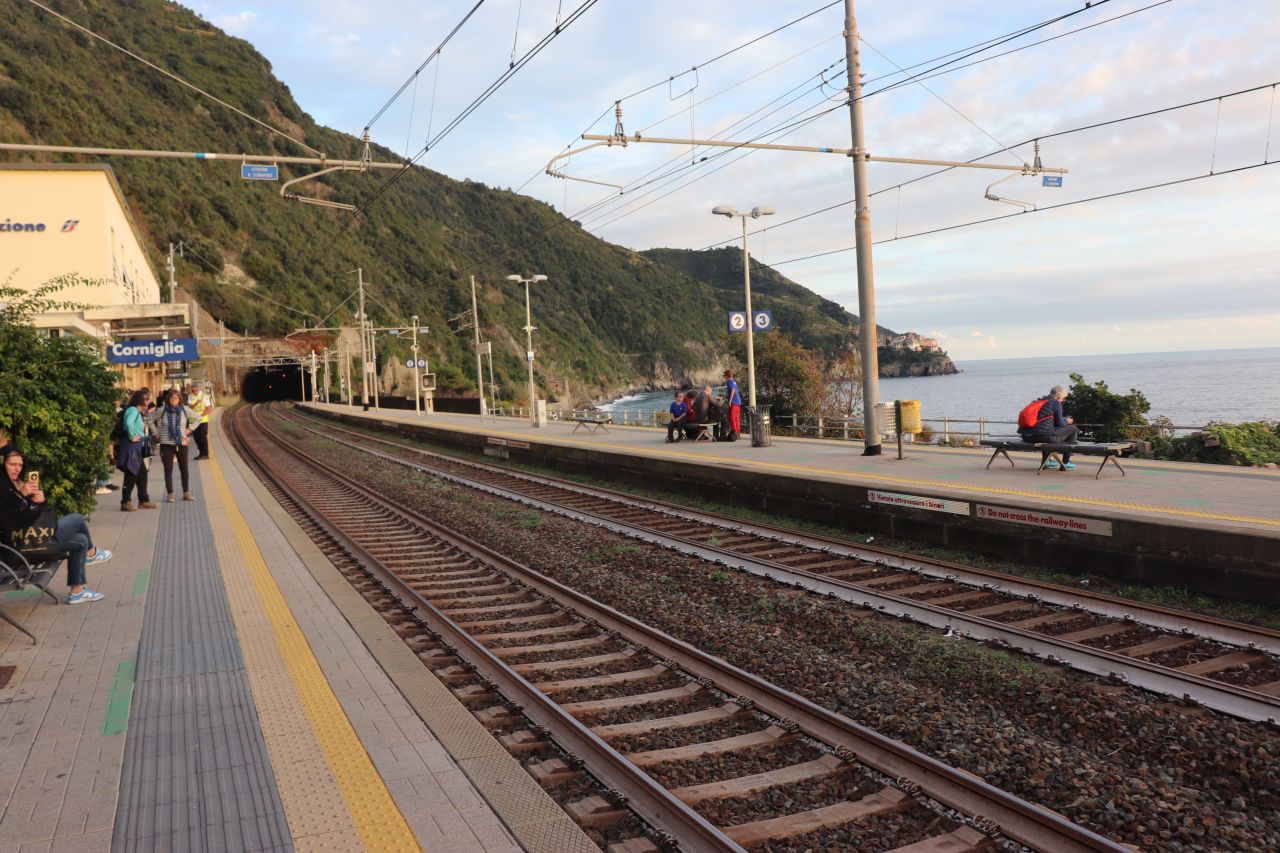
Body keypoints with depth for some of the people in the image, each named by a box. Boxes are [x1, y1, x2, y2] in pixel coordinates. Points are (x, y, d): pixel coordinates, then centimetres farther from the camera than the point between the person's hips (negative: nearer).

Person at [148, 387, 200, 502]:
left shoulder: (185, 409, 0)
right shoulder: (162, 410, -1)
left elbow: (198, 418, 13)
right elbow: (150, 420, 12)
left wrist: (189, 429, 5)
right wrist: (157, 432, 5)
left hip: (182, 443, 1)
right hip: (166, 444, -1)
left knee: (184, 468, 4)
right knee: (168, 469, 2)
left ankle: (186, 493, 13)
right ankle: (170, 494, 7)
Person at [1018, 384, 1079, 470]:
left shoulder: (1040, 401, 21)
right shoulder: (1056, 403, 0)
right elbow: (1060, 424, 4)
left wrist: (1064, 420, 33)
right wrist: (1067, 421, 25)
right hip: (1045, 437, -8)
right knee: (1073, 429, 12)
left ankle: (1047, 460, 37)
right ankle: (1065, 462, 16)